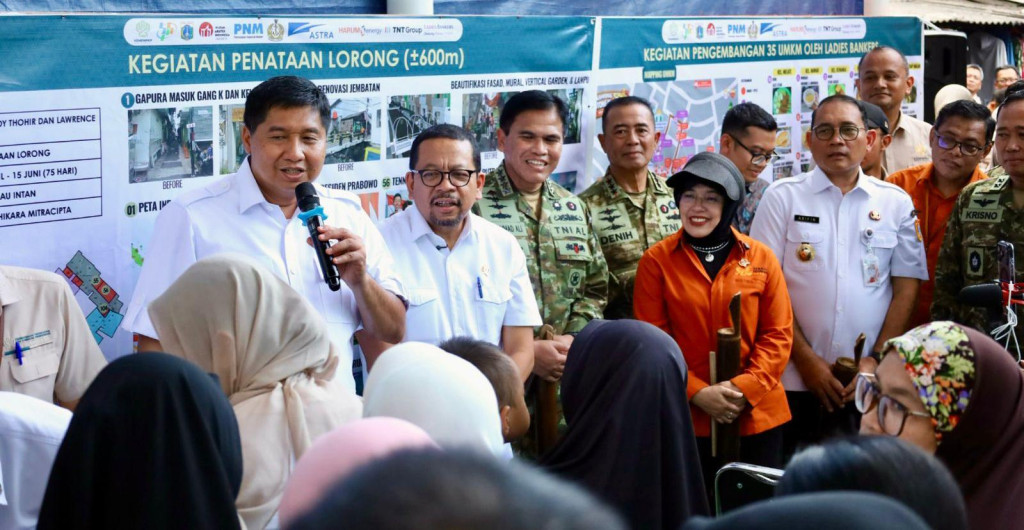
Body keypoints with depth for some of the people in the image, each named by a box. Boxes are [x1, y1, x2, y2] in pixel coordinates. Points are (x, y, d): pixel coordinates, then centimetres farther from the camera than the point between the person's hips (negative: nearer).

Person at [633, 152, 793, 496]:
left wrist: (744, 388, -14)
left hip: (757, 415, 1)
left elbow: (779, 334, 0)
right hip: (686, 418, -1)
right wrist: (697, 392, -15)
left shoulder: (761, 258, 2)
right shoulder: (656, 261, -1)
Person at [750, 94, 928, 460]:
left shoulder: (896, 203, 7)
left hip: (871, 384, 1)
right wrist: (806, 360, -8)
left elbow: (906, 287, 6)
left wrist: (877, 359, -4)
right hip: (795, 381, -1)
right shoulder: (783, 197, 2)